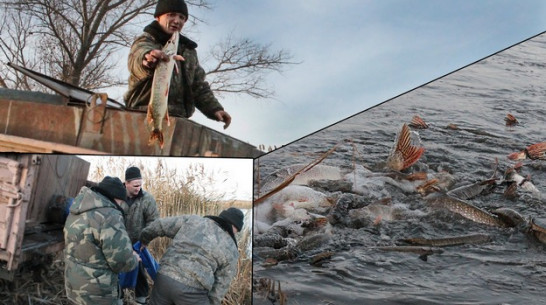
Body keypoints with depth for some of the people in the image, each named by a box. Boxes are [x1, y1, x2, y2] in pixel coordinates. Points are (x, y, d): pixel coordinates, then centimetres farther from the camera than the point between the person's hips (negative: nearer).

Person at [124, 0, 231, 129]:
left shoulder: (189, 50, 23)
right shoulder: (146, 40, 6)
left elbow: (199, 86, 23)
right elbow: (137, 56, -19)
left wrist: (214, 108, 5)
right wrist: (146, 57, -44)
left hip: (178, 119, 5)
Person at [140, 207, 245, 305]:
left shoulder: (194, 221, 11)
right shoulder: (230, 251, 4)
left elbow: (159, 226, 16)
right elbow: (220, 286, 5)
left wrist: (143, 239, 34)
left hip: (164, 280, 4)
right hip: (190, 292, -4)